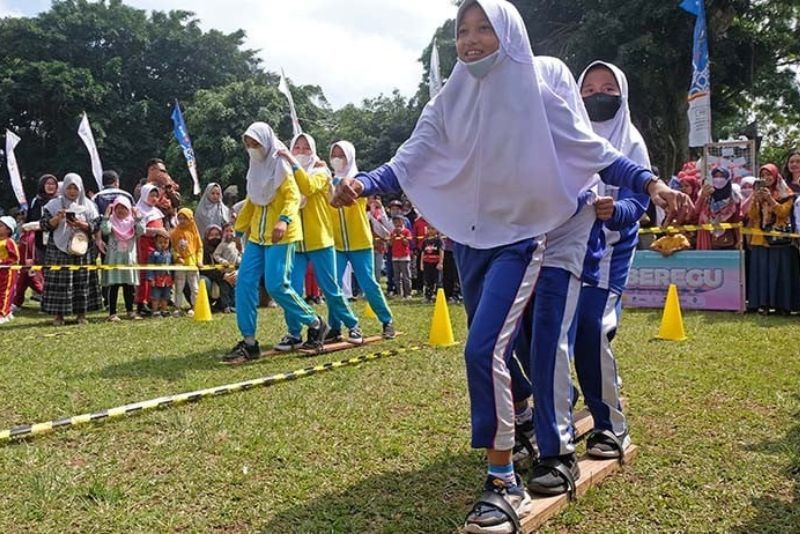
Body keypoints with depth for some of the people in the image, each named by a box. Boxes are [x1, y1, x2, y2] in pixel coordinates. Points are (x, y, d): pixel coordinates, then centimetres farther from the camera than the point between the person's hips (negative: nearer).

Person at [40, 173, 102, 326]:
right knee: (59, 281, -3)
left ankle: (81, 313, 9)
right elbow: (45, 225, 2)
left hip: (81, 249, 1)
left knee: (82, 280, 1)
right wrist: (57, 218, -16)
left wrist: (80, 224, -14)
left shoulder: (87, 204, 7)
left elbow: (95, 226, 2)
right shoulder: (54, 204, 5)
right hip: (59, 249, -1)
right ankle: (59, 314, 3)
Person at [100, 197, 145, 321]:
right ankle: (112, 313, 2)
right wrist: (106, 215, -22)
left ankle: (130, 311, 19)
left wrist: (137, 217, -15)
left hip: (129, 258, 3)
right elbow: (105, 230, -22)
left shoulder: (132, 221, 6)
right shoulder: (111, 220, -2)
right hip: (114, 258, -3)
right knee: (113, 286, -2)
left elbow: (141, 231, -11)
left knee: (129, 286, 9)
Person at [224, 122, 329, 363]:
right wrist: (240, 228, 28)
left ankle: (316, 324, 8)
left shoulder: (281, 164, -5)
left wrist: (284, 220, -33)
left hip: (280, 235, -8)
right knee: (244, 284, -2)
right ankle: (249, 342, 4)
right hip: (257, 235, 8)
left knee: (276, 285, -12)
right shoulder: (256, 168, 17)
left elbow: (293, 197, -16)